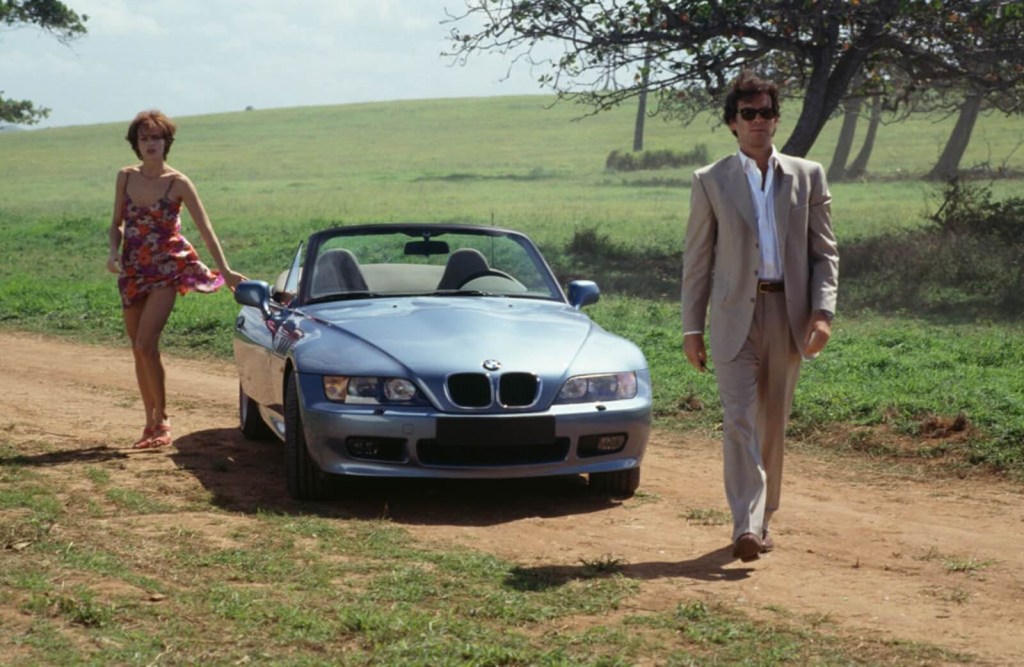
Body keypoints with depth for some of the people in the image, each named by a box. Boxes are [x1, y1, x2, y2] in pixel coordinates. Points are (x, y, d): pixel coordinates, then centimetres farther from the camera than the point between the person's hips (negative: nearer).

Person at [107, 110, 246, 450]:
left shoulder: (178, 183, -7)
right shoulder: (126, 177, 4)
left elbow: (205, 228, -6)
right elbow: (117, 224, 13)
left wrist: (225, 271, -9)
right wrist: (114, 252, -7)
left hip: (167, 269, -5)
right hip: (133, 271, 5)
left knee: (146, 345, -17)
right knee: (138, 349, 7)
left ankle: (161, 419, -2)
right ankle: (151, 423, 18)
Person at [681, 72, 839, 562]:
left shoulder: (807, 176, 9)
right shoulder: (710, 182, 5)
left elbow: (824, 251, 7)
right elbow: (696, 260, 6)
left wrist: (823, 310, -7)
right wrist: (691, 329, 2)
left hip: (788, 315, 2)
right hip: (734, 316, -2)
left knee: (773, 423, 9)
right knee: (739, 420, -13)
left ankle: (761, 520, 22)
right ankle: (746, 527, -21)